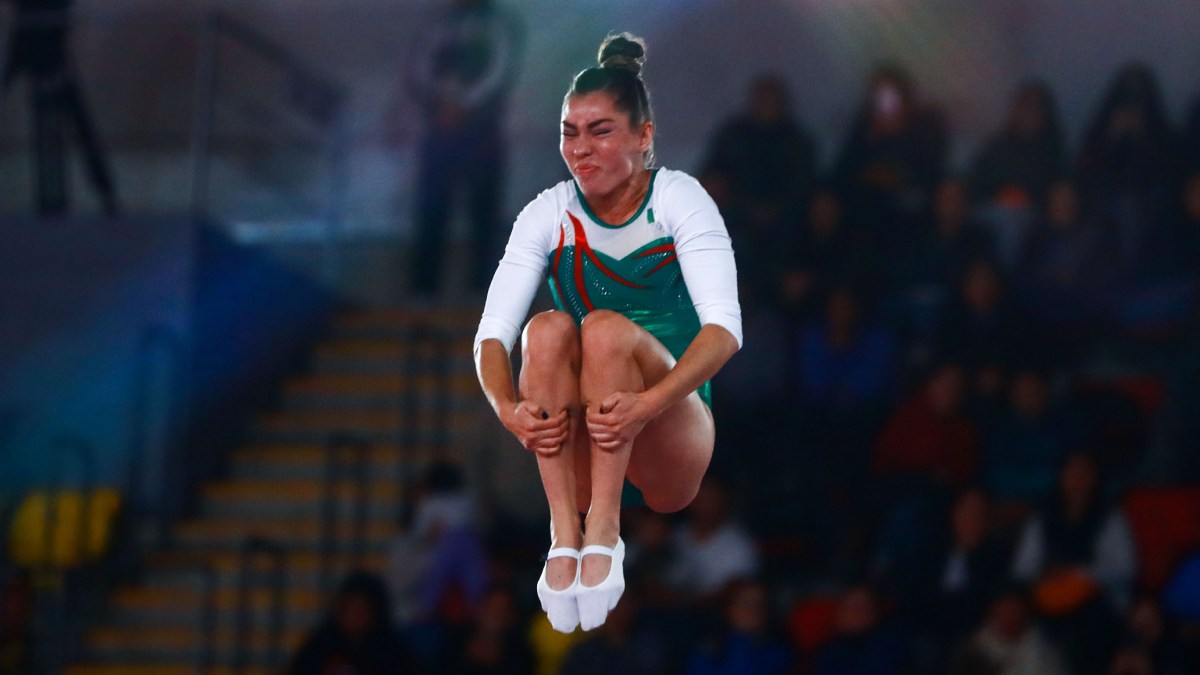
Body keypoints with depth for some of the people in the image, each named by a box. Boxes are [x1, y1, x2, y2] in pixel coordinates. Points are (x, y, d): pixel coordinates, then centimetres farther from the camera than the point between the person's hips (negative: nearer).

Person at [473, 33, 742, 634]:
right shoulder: (548, 216, 1)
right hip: (581, 450, 3)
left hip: (671, 450, -3)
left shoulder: (678, 200, -7)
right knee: (547, 329, -25)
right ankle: (564, 535, -34)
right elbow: (491, 333, -9)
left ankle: (604, 531, -33)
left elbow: (725, 328, -21)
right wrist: (509, 409, -32)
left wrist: (647, 404, -38)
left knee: (606, 328, -28)